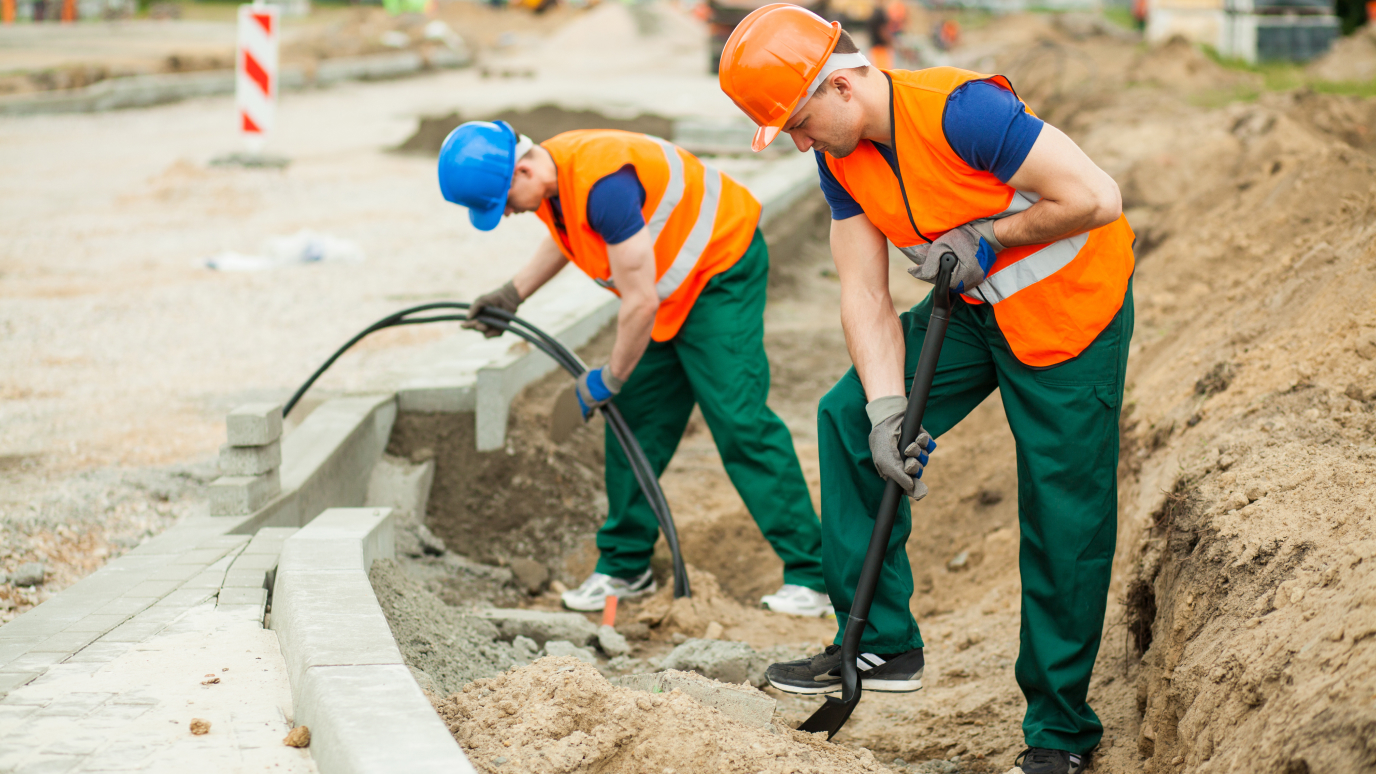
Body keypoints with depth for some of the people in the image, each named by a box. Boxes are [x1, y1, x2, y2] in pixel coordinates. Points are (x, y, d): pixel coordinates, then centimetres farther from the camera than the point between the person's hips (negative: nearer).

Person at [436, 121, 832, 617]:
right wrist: (512, 294, 17)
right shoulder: (549, 174, -4)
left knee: (738, 417, -17)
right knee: (633, 415, 8)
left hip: (721, 268, -10)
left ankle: (811, 575, -16)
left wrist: (608, 381, -16)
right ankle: (624, 567, 18)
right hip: (666, 287, 10)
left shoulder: (602, 184, -35)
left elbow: (641, 303, -30)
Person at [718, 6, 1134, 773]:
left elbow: (1097, 197, -30)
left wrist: (985, 236, -20)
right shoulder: (842, 159, -4)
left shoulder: (959, 110, -29)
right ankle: (881, 644, 8)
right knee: (848, 417, 0)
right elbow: (865, 293, -4)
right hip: (973, 308, 8)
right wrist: (887, 409, -16)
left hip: (1071, 308, -8)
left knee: (1065, 523, -4)